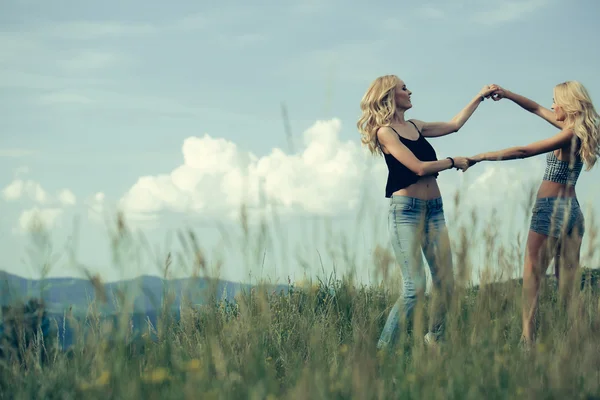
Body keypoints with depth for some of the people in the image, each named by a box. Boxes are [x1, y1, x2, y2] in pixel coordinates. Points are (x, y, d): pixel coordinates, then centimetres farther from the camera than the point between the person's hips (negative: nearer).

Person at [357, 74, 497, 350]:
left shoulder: (415, 126, 16)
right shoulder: (385, 131, -6)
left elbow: (454, 125, 28)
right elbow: (419, 167, -13)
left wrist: (479, 97, 31)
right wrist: (454, 162, 1)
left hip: (434, 208, 8)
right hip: (406, 210, -7)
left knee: (445, 285, 2)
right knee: (415, 288, -16)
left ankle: (433, 342, 15)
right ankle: (382, 349, -9)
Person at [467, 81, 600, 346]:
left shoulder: (570, 135, -15)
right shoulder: (575, 130, 9)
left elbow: (523, 152, -18)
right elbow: (536, 109, 19)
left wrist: (480, 157, -15)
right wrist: (507, 94, 11)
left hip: (550, 209, -8)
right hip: (572, 209, 8)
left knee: (532, 277, -6)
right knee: (568, 282, 7)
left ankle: (528, 338, -13)